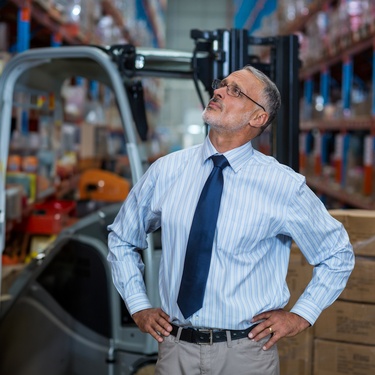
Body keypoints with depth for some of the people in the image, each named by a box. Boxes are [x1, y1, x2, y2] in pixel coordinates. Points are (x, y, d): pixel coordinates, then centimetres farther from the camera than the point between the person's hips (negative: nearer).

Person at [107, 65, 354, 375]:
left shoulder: (284, 186, -8)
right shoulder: (166, 171, -1)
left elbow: (338, 254, 6)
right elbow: (122, 238, 15)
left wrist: (302, 315, 0)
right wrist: (139, 306, 7)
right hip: (175, 348, 2)